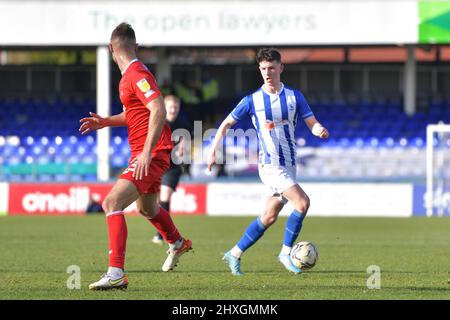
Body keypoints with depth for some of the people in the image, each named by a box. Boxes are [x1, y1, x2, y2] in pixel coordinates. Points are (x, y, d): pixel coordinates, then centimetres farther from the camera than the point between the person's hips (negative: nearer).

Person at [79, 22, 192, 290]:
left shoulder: (137, 74, -17)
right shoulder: (130, 75, 13)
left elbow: (159, 111, -27)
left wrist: (147, 152, -31)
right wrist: (106, 122, 15)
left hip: (151, 154, -11)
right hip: (145, 153, 11)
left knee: (112, 203, -21)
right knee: (146, 208, 31)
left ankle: (116, 273, -25)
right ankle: (177, 244, 58)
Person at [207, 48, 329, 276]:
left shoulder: (294, 97, 4)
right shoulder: (252, 100, -2)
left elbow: (312, 123, 1)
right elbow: (226, 123, 7)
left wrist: (320, 130, -22)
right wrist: (213, 150, -1)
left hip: (288, 164, 5)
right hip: (269, 165, -5)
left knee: (269, 217, 9)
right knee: (302, 202, -20)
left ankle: (235, 254, 21)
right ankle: (286, 252, -8)